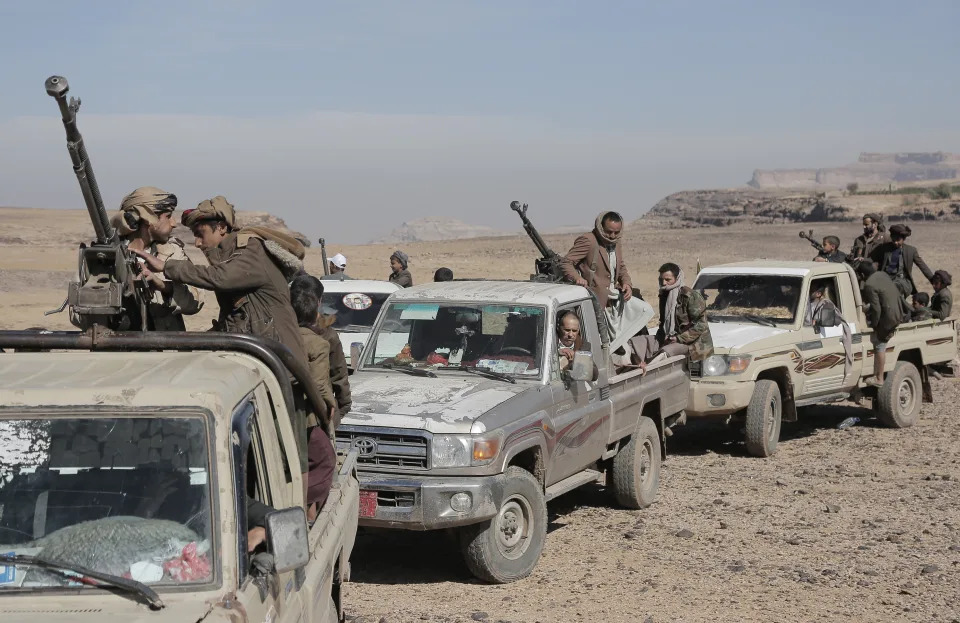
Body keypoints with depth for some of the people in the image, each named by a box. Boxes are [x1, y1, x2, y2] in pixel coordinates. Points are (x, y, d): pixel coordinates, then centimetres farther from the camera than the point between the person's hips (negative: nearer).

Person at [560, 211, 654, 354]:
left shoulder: (616, 243, 12)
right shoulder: (587, 241, -14)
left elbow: (621, 267, 22)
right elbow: (565, 261, -18)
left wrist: (626, 283, 0)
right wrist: (576, 278, -38)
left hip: (614, 296, 8)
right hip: (597, 298, -8)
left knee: (646, 310, 6)